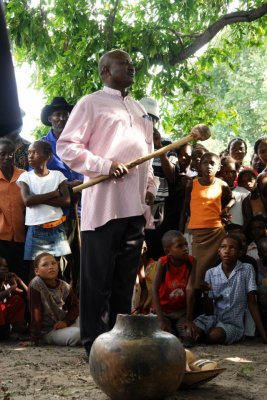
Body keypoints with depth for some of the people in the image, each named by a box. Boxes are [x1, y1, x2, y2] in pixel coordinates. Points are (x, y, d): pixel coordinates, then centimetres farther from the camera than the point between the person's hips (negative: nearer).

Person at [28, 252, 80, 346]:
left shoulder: (65, 287, -2)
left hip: (63, 324, 6)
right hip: (47, 331, -6)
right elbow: (36, 313, -20)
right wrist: (34, 339, -21)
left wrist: (66, 321, -13)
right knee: (77, 334, -30)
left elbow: (74, 305, 7)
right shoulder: (35, 285, -17)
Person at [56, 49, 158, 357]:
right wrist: (104, 165, -17)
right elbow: (66, 147, -7)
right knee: (98, 280, -1)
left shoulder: (139, 110, 23)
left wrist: (150, 187, 13)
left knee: (125, 280, 11)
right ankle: (95, 345, 5)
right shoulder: (91, 104, 0)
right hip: (103, 206, -7)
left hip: (135, 207, 7)